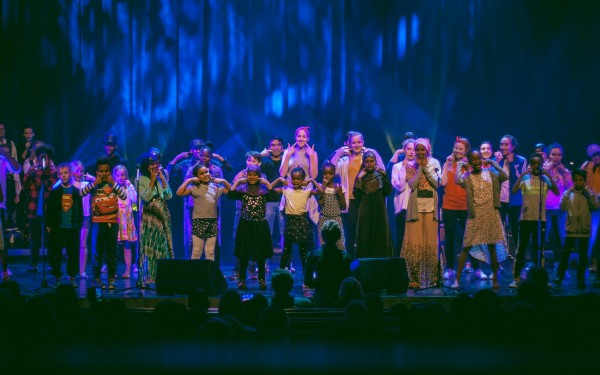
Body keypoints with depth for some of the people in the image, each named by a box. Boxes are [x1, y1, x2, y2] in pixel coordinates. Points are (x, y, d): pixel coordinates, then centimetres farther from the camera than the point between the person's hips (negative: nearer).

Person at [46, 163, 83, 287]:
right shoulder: (54, 192, 3)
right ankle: (57, 277, 9)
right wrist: (49, 225, -1)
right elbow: (49, 210, 4)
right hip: (57, 228, 0)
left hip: (73, 228, 0)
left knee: (73, 254, 2)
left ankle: (72, 277, 11)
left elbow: (80, 210, 8)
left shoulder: (76, 191, 6)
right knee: (55, 254, 1)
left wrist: (79, 225, 2)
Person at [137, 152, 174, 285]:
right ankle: (150, 277, -2)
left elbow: (169, 196, 3)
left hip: (163, 217, 5)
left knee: (164, 246, 3)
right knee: (151, 247, -6)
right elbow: (146, 197, -16)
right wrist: (152, 181, -15)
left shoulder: (160, 177, 9)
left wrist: (163, 179, -5)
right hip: (150, 218, -5)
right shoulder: (141, 180, -4)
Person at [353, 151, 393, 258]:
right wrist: (359, 179, -11)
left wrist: (384, 176, -14)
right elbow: (355, 195, -3)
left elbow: (388, 191, -7)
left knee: (380, 236, 0)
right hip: (365, 211, 1)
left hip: (379, 210, -1)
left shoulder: (381, 174, 3)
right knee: (365, 237, 0)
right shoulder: (361, 176, 6)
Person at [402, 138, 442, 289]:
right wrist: (419, 167, -7)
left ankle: (432, 277, 9)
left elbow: (437, 183, -4)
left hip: (431, 206, 0)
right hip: (416, 207, 0)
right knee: (415, 242, -4)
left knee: (431, 242, 2)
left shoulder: (434, 163, 7)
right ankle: (414, 278, -1)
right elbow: (412, 185, -6)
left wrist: (426, 167, -6)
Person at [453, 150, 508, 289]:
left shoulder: (490, 173, 7)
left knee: (492, 247, 7)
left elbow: (505, 176, -9)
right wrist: (459, 166, -5)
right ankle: (457, 279, -1)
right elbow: (458, 180, -23)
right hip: (474, 216, -2)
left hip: (491, 215, 2)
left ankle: (495, 279, 15)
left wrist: (492, 162, 0)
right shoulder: (467, 176, 0)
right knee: (467, 247, -3)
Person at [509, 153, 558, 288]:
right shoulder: (525, 178, -2)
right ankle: (516, 278, 0)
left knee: (538, 248, 8)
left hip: (541, 218, 2)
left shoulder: (546, 179, 2)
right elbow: (514, 191, -17)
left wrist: (549, 176, -18)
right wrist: (522, 175, -24)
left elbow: (557, 192, -11)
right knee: (521, 248, -1)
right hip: (525, 218, -2)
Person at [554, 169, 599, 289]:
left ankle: (581, 279, 12)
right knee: (565, 253, -1)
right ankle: (559, 277, 6)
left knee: (583, 255, 4)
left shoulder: (588, 193, 4)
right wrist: (568, 192, -15)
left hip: (585, 229, 0)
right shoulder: (568, 193, 4)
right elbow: (562, 207, -10)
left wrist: (589, 192, -12)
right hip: (571, 228, 0)